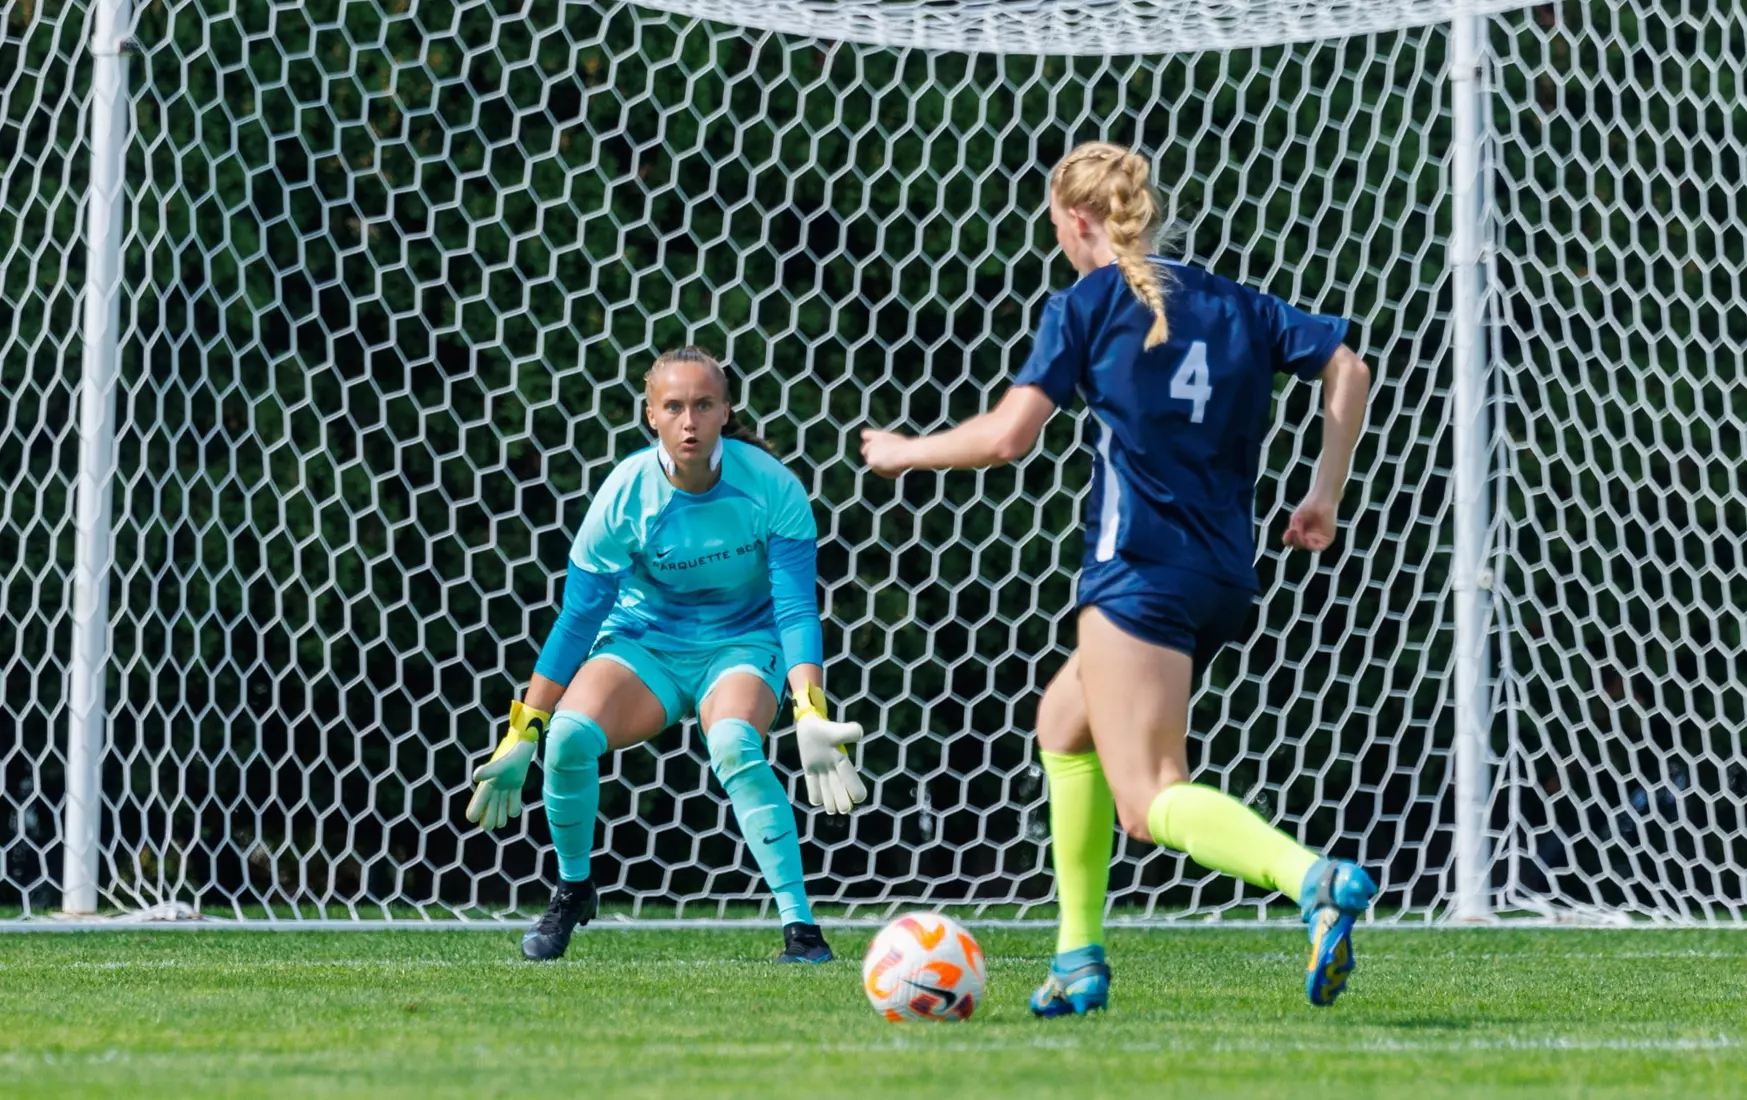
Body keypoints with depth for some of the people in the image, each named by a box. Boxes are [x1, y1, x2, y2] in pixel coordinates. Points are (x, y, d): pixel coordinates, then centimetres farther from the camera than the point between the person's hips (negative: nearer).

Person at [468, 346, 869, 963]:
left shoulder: (769, 485, -18)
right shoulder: (625, 493, -15)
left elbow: (797, 608, -18)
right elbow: (578, 617, -8)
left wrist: (810, 714, -34)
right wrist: (522, 736, -8)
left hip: (742, 645, -2)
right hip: (643, 641, 2)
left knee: (734, 746, -35)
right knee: (569, 734, -27)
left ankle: (801, 927, -31)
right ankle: (572, 890, 1)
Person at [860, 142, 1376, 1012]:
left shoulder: (1086, 304, -1)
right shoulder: (1233, 303, 17)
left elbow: (1007, 436, -8)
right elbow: (1346, 367, 9)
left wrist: (907, 452, 8)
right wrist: (1324, 499, 12)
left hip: (1140, 572, -8)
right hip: (1225, 575, 8)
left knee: (1150, 801, -13)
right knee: (1064, 722, 27)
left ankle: (1317, 881, -40)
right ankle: (1079, 958, 23)